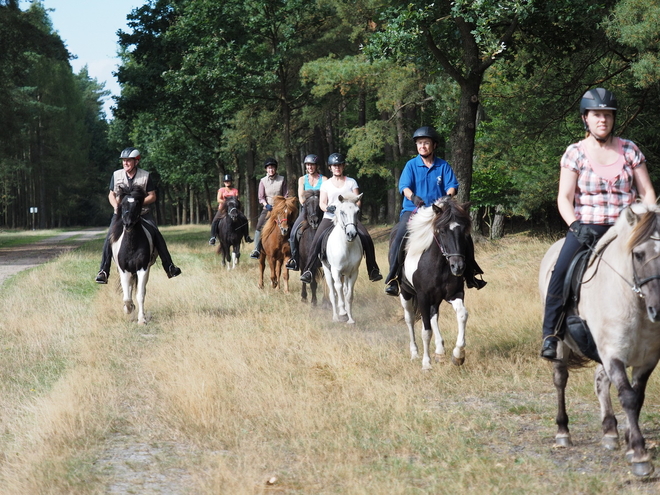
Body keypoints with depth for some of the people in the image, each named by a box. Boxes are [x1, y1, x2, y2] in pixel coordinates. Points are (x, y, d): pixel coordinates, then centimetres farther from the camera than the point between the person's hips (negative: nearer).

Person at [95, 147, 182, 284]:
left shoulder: (146, 176, -3)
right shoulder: (116, 175, 3)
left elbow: (152, 196, -1)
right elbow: (111, 194, 11)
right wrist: (116, 205, -10)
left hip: (142, 212, -1)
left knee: (156, 235, -15)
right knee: (109, 239, -16)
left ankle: (169, 267, -8)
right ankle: (103, 271, -10)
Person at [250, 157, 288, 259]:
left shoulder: (282, 180, 3)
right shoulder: (263, 181, 4)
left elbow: (286, 195, 5)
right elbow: (261, 197, 1)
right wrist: (266, 205, -17)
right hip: (268, 208, 0)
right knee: (259, 227, -15)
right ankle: (257, 250, -14)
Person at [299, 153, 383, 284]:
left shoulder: (351, 182, 12)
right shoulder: (326, 184, 12)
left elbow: (357, 202, 5)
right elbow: (322, 203, 5)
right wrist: (328, 208, -17)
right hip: (330, 218, 0)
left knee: (367, 240, -18)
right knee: (317, 242, -22)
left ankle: (373, 271, -8)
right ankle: (309, 271, -17)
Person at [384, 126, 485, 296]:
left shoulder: (443, 166, 7)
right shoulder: (411, 165, 4)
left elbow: (452, 186, -1)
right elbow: (404, 186, -8)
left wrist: (448, 196, -24)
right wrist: (413, 197, -30)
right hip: (413, 210, -2)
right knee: (400, 233, -28)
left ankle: (469, 274, 3)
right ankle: (392, 278, -25)